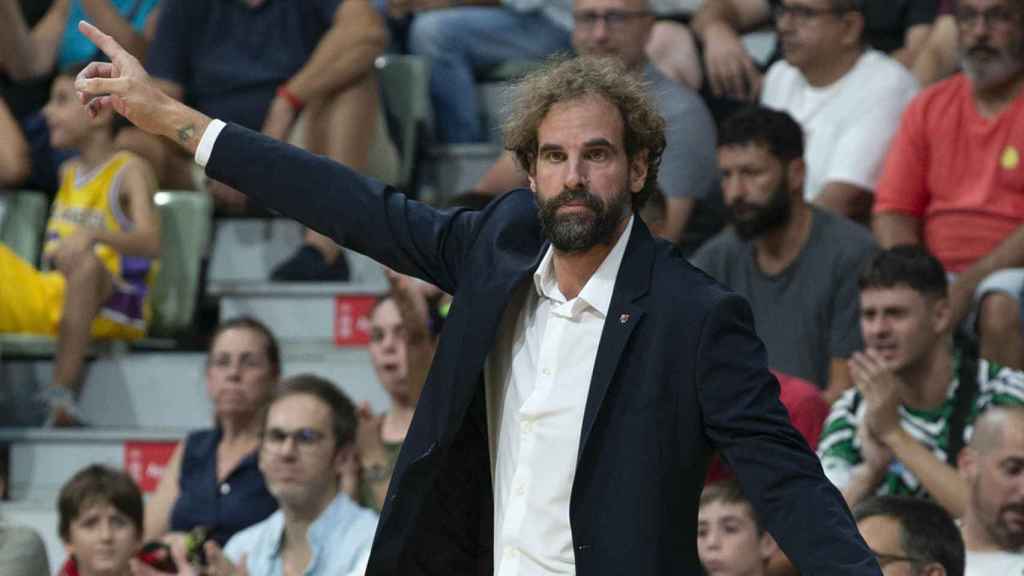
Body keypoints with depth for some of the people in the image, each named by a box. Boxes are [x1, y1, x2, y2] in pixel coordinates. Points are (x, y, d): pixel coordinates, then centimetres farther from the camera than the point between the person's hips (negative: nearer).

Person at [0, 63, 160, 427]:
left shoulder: (130, 171, -4)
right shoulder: (69, 173, 19)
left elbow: (150, 243, -21)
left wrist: (93, 235, -36)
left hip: (111, 310, -8)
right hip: (50, 297, 8)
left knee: (85, 262, -39)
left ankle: (62, 391, -44)